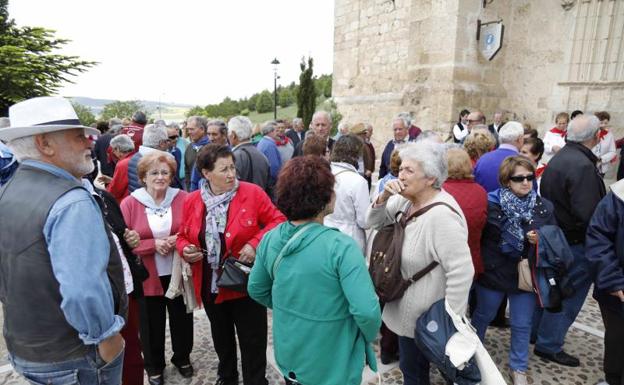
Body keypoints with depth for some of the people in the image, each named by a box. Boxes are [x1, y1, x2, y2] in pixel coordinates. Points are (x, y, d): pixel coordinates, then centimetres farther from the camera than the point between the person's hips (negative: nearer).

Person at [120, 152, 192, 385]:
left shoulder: (183, 198, -4)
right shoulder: (129, 203, -7)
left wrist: (179, 240, -17)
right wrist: (154, 244, -19)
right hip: (148, 276, -1)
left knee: (181, 318, 16)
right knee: (152, 324, 14)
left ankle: (182, 358, 42)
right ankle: (154, 366, 38)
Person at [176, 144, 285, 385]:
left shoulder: (252, 193, -13)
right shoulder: (192, 201, -2)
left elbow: (277, 221, -10)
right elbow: (183, 236, 9)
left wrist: (256, 243, -23)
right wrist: (185, 250, -13)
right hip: (210, 284, 4)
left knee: (252, 341, 8)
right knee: (221, 337, 26)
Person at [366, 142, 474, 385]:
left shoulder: (442, 215, -31)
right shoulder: (406, 201, -3)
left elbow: (462, 272, -31)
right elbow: (373, 222, 5)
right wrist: (383, 197, -15)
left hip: (423, 318, -8)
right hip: (406, 309, 8)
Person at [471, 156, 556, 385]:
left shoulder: (544, 207, -4)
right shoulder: (491, 204, -14)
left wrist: (540, 241, -15)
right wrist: (482, 264, -14)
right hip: (493, 272, -2)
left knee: (522, 325, 15)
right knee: (483, 316, 20)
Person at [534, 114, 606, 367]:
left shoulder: (560, 157, 7)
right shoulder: (583, 166, -24)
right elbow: (588, 214, -27)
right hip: (574, 242, -9)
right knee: (568, 296, 5)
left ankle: (536, 331, 36)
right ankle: (549, 345, 17)